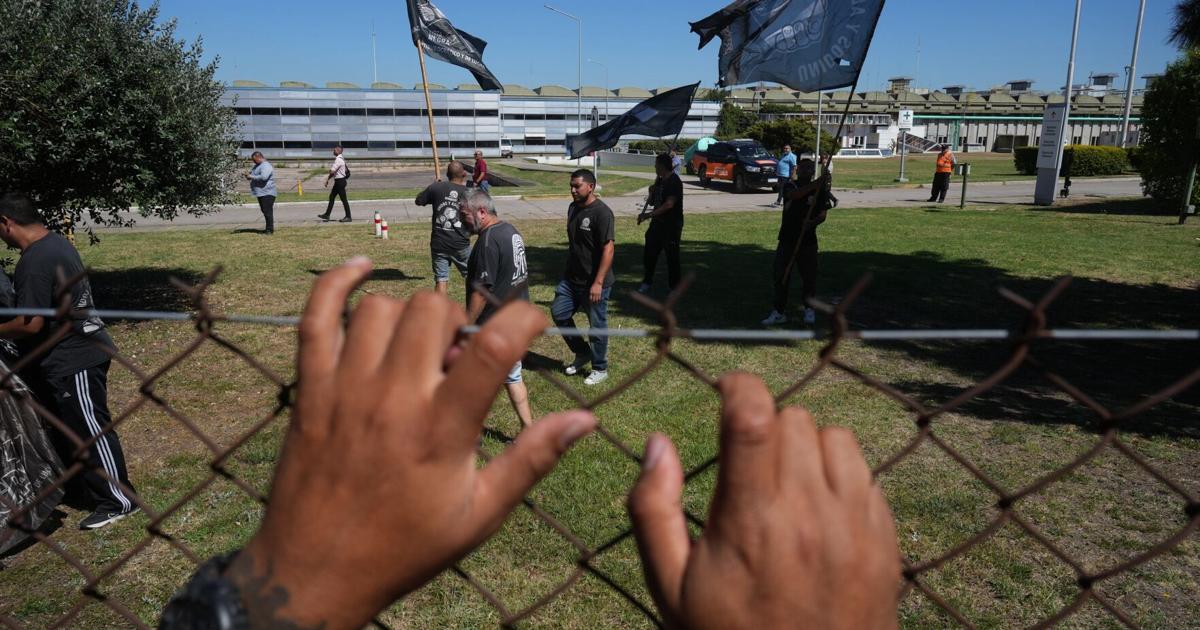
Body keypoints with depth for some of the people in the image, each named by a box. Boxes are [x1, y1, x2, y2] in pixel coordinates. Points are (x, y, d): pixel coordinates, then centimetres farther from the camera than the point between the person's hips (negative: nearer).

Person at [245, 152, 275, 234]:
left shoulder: (266, 166, -14)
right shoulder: (257, 166, 20)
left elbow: (263, 177, -28)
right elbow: (254, 174, 32)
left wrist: (252, 177, -19)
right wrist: (248, 176, 9)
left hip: (267, 193, -11)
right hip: (261, 193, 11)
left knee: (268, 211, -10)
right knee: (265, 211, 14)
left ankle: (270, 229, -7)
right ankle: (269, 228, 21)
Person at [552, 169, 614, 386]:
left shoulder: (601, 212, -18)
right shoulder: (573, 208, 8)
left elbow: (608, 248, -22)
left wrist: (598, 282, -25)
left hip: (594, 283, -8)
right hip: (571, 278, 8)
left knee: (597, 325, 4)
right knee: (559, 313, 8)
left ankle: (600, 369, 22)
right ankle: (583, 354, 27)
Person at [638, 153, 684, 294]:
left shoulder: (674, 181, -15)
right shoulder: (659, 181, 13)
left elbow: (669, 204, -25)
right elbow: (652, 203, 19)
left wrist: (648, 215, -28)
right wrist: (652, 192, -3)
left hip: (672, 225, -8)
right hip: (658, 223, 8)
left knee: (672, 256, 1)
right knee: (649, 253, 9)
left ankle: (674, 286, 12)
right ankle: (647, 282, 21)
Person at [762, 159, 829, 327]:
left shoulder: (820, 190, 1)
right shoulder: (790, 186, 1)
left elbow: (822, 215, -7)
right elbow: (795, 194, -23)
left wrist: (813, 222, -29)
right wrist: (818, 182, -33)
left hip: (807, 240, -1)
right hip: (787, 239, 1)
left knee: (809, 276, 4)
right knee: (780, 275, 4)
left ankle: (809, 310, 23)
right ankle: (779, 312, 15)